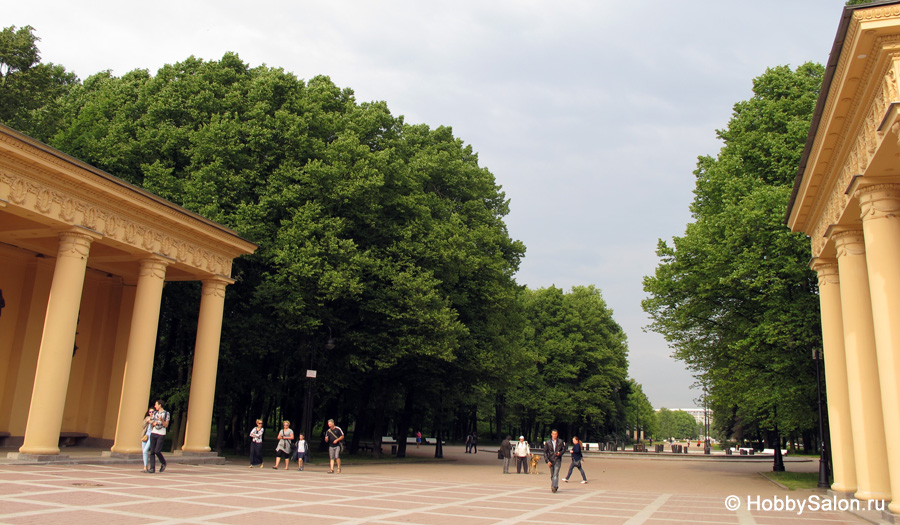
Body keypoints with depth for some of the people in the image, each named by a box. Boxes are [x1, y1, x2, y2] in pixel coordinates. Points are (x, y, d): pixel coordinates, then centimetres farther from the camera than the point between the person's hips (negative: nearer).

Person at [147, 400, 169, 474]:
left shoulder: (166, 413, -1)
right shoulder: (155, 413, 13)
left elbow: (166, 425, -4)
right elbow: (151, 424, 17)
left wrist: (162, 420, -22)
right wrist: (154, 423, -6)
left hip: (161, 434, -5)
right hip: (153, 433, 5)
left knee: (157, 451, -11)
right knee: (152, 451, -1)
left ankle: (163, 463, 13)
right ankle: (152, 468, 1)